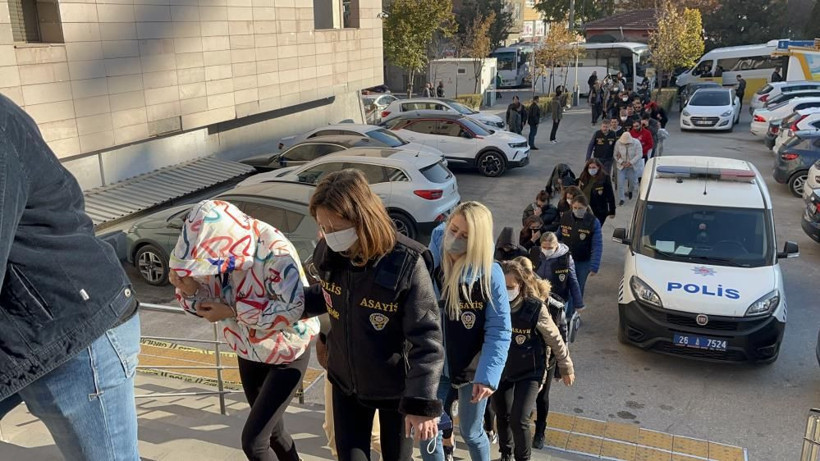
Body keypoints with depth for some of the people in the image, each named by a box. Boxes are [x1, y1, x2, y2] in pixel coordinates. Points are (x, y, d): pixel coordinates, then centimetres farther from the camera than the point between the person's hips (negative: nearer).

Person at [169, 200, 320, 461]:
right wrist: (188, 288, -24)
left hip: (287, 356, -7)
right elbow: (207, 306, -1)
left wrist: (232, 311, -30)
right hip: (248, 353, 7)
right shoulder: (211, 252, -10)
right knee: (271, 432, 20)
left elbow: (294, 309, -33)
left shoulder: (274, 251, -30)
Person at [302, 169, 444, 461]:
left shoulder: (406, 264, -28)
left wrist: (422, 402, -25)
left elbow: (426, 339, -25)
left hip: (396, 388, -4)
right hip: (346, 383, 4)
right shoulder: (329, 253, -12)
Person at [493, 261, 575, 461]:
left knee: (519, 420, -10)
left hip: (529, 372, -3)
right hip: (500, 370, 3)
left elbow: (555, 339, -9)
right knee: (503, 416, 16)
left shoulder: (535, 308, -22)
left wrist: (566, 368, 1)